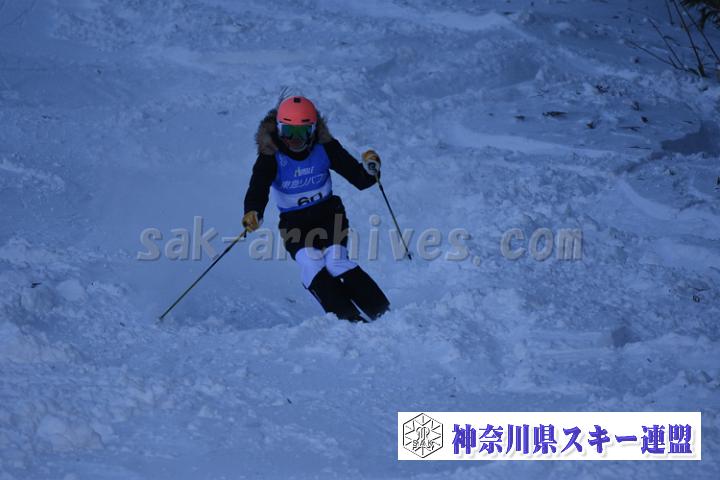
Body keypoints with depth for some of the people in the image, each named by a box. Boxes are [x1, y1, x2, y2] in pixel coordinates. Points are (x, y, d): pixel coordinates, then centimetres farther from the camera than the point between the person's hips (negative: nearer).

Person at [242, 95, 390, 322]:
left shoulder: (325, 148, -9)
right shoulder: (271, 157, -14)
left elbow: (359, 179, -7)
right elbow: (258, 189, -28)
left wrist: (370, 169, -30)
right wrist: (253, 213, -49)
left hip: (329, 213, 0)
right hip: (294, 222, 0)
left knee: (336, 263, -22)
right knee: (311, 267, -25)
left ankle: (383, 314, -17)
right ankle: (349, 319, -26)